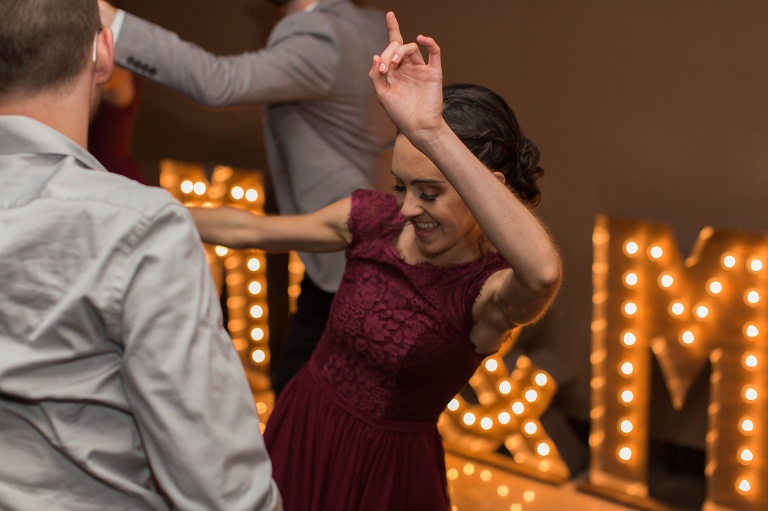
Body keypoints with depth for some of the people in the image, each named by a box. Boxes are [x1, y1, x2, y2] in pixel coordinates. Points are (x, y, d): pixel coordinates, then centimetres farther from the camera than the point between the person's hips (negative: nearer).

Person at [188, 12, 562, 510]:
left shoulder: (490, 291, -27)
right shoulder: (374, 217, -13)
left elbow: (544, 272, -52)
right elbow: (247, 229, 0)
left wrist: (431, 132, -58)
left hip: (385, 469, -4)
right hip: (300, 431, 4)